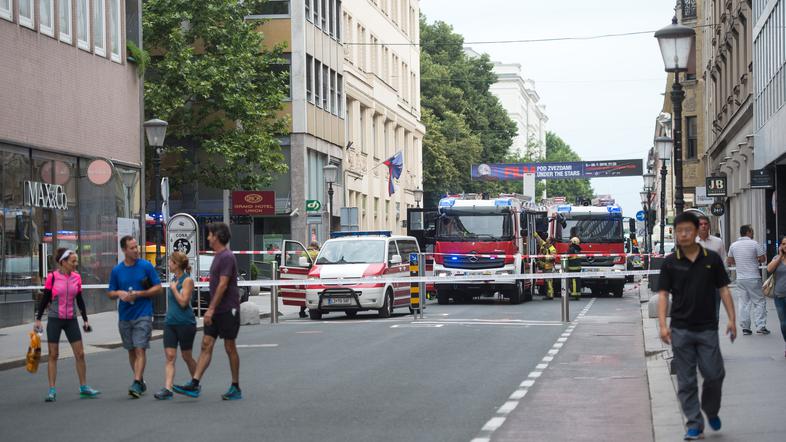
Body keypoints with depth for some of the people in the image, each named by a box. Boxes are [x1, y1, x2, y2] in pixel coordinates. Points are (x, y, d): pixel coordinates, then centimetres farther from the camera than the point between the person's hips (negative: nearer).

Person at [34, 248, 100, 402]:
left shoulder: (76, 278, 3)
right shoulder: (52, 277, -8)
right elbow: (45, 299, -3)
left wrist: (85, 319, 11)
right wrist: (38, 319, -5)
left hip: (71, 320, 4)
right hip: (54, 320, -4)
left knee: (80, 354, 2)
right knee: (53, 355, 1)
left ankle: (84, 387, 13)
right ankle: (52, 390, 5)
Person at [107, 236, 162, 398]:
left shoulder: (146, 266, -3)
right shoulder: (117, 270, 5)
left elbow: (158, 288, -2)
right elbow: (110, 293, 12)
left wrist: (138, 294, -14)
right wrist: (119, 293, -11)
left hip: (143, 314, -4)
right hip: (124, 316, 4)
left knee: (140, 349, -12)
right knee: (131, 351, 12)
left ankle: (136, 384, -17)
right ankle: (141, 381, 25)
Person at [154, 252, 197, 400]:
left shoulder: (187, 280, -10)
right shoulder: (174, 280, 12)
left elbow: (183, 302, -18)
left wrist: (174, 288, -11)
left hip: (185, 323, -6)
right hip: (170, 322, 6)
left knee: (186, 356, 7)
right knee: (170, 356, -5)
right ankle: (167, 389, -11)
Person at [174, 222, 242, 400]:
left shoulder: (227, 257, -15)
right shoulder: (218, 256, 15)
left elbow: (223, 285, -21)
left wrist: (211, 309, -23)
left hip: (227, 310, -9)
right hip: (216, 311, 9)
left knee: (230, 348, -1)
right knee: (206, 345, 1)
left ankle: (236, 388, 9)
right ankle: (194, 384, -3)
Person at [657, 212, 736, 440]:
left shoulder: (712, 259, 1)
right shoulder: (670, 263, 0)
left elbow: (723, 290, 5)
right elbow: (663, 294, -1)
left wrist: (732, 319, -4)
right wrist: (663, 324, -12)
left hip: (707, 327, 0)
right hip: (681, 329, 0)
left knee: (714, 374, 0)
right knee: (686, 381, 2)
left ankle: (711, 411, 27)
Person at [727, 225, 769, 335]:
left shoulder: (733, 245, 6)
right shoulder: (755, 244, -8)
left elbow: (729, 261, 13)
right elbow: (763, 259, -6)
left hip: (740, 278, 4)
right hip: (753, 278, -4)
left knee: (743, 303, 7)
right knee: (759, 302, 3)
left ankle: (745, 327, 6)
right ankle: (760, 326, -3)